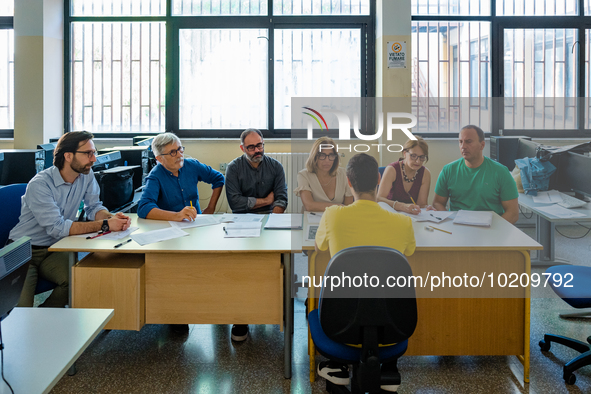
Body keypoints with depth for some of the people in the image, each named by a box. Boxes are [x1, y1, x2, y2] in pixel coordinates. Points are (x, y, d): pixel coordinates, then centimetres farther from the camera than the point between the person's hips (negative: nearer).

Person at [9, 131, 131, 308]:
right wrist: (104, 225, -31)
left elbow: (94, 207, 5)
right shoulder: (40, 184, -22)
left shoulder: (86, 175, -2)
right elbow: (57, 227, -29)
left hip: (54, 249, 5)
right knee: (22, 306, -24)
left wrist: (111, 217, -20)